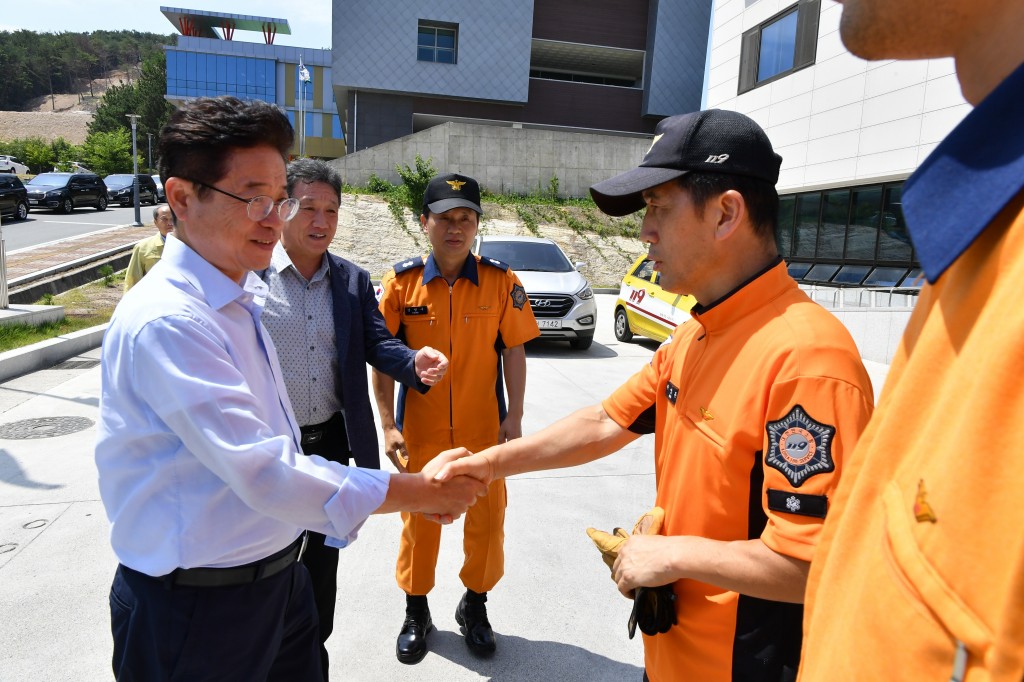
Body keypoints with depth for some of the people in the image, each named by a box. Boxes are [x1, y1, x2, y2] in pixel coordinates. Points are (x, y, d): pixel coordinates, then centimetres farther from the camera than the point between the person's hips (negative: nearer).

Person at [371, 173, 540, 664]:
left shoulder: (500, 281, -4)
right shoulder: (401, 282, -4)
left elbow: (514, 352, 0)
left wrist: (514, 418, -4)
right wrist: (388, 425, -5)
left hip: (484, 429, 0)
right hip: (420, 430, 0)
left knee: (487, 520, 11)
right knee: (418, 521, 13)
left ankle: (475, 605, 36)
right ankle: (416, 613, 35)